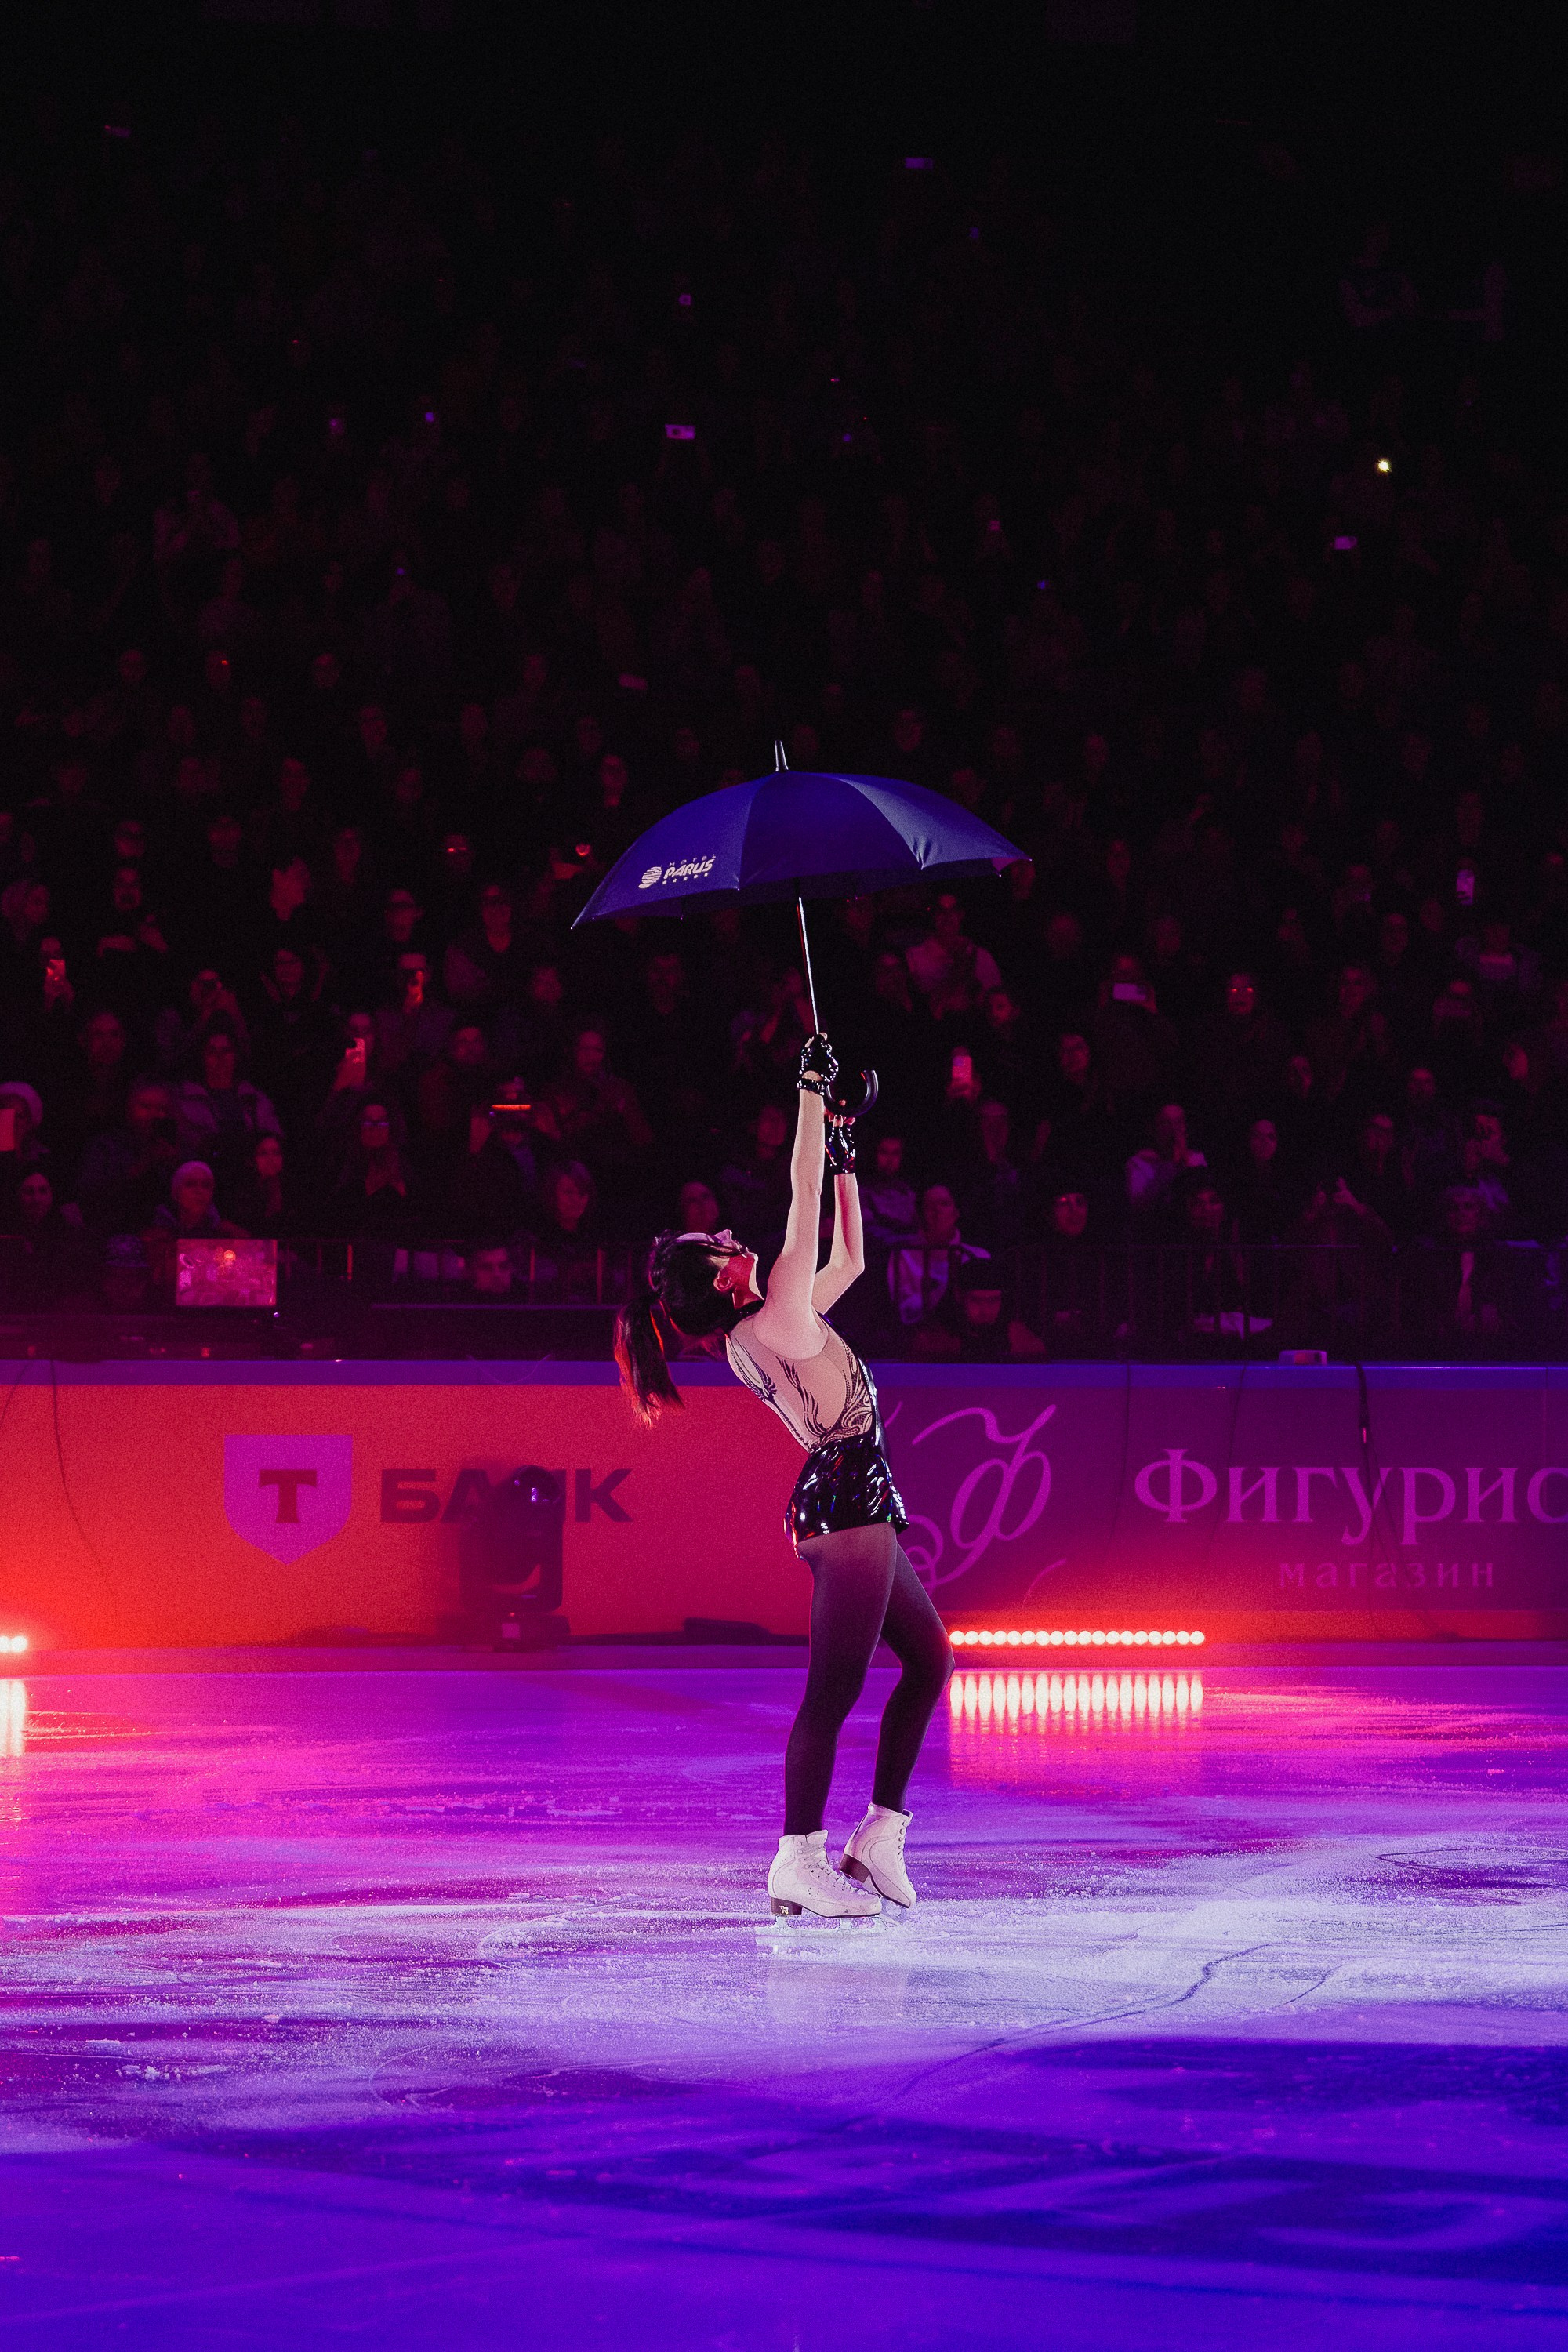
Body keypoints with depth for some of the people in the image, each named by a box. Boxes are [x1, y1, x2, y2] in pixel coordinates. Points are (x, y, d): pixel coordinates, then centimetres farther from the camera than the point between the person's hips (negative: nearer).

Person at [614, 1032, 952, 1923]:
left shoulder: (751, 1338, 12)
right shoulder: (777, 1322, -13)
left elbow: (849, 1258, 22)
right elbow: (806, 1203, -15)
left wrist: (845, 1156, 20)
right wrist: (814, 1093, -10)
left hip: (845, 1506, 10)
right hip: (850, 1502, -10)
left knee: (929, 1658, 16)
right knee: (835, 1686, -10)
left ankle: (879, 1834, 16)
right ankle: (801, 1859, -11)